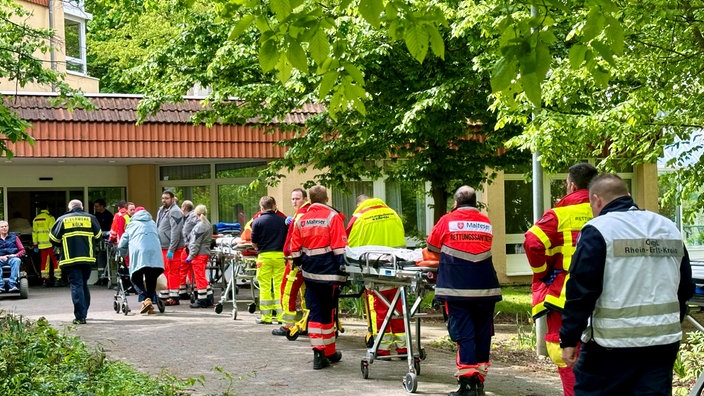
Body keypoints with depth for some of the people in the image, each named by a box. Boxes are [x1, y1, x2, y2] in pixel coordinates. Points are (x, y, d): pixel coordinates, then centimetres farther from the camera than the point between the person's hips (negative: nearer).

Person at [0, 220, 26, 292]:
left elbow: (22, 250, 13)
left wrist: (16, 255, -7)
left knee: (17, 260, -37)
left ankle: (12, 284, -46)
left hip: (12, 258, 0)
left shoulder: (14, 237, 17)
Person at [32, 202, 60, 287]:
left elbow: (34, 232, 13)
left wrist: (35, 245, 17)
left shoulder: (36, 219, 12)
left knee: (44, 262, 10)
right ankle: (57, 279, -5)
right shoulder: (50, 217, -8)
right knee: (56, 261, 1)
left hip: (41, 245, 6)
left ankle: (45, 280, 9)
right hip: (50, 244, -6)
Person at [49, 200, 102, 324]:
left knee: (76, 285, -4)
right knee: (84, 284, 17)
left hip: (70, 258, -2)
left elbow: (53, 239, 4)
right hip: (87, 258, 2)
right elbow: (98, 236, 10)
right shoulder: (90, 218, 8)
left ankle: (80, 316, -10)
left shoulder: (62, 219, 4)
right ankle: (84, 313, 22)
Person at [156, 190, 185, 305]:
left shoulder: (174, 212, -14)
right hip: (162, 247, 10)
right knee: (164, 271, 15)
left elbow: (175, 232, -21)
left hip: (172, 248, -9)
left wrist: (171, 250, -23)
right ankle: (164, 295, 24)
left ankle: (174, 297, -3)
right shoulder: (161, 210, 17)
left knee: (173, 272, -6)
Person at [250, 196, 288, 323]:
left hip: (264, 255, -2)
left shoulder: (257, 221, -4)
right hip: (280, 255, 2)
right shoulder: (283, 220, 4)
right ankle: (281, 315, 8)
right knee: (280, 285, 7)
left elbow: (254, 242, 0)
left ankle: (266, 316, 5)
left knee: (265, 287, 4)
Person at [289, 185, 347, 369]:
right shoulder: (333, 217, -6)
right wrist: (343, 270, -7)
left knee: (314, 312, 6)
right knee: (328, 313, 5)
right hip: (329, 272, -4)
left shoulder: (301, 220, 7)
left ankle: (318, 354, 2)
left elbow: (295, 248, 10)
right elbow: (340, 247, -11)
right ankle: (329, 353, 14)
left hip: (310, 273, 4)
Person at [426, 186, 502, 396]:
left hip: (458, 289, -3)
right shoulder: (486, 222, 12)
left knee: (463, 334, -2)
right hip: (485, 289, 3)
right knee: (482, 334, 10)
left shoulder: (448, 220, 2)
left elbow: (432, 247, 13)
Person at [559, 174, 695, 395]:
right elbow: (685, 288, 18)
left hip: (612, 343, -6)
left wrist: (569, 339, -9)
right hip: (664, 341, 6)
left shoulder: (598, 230, -8)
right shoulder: (670, 228, 13)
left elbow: (581, 291, -13)